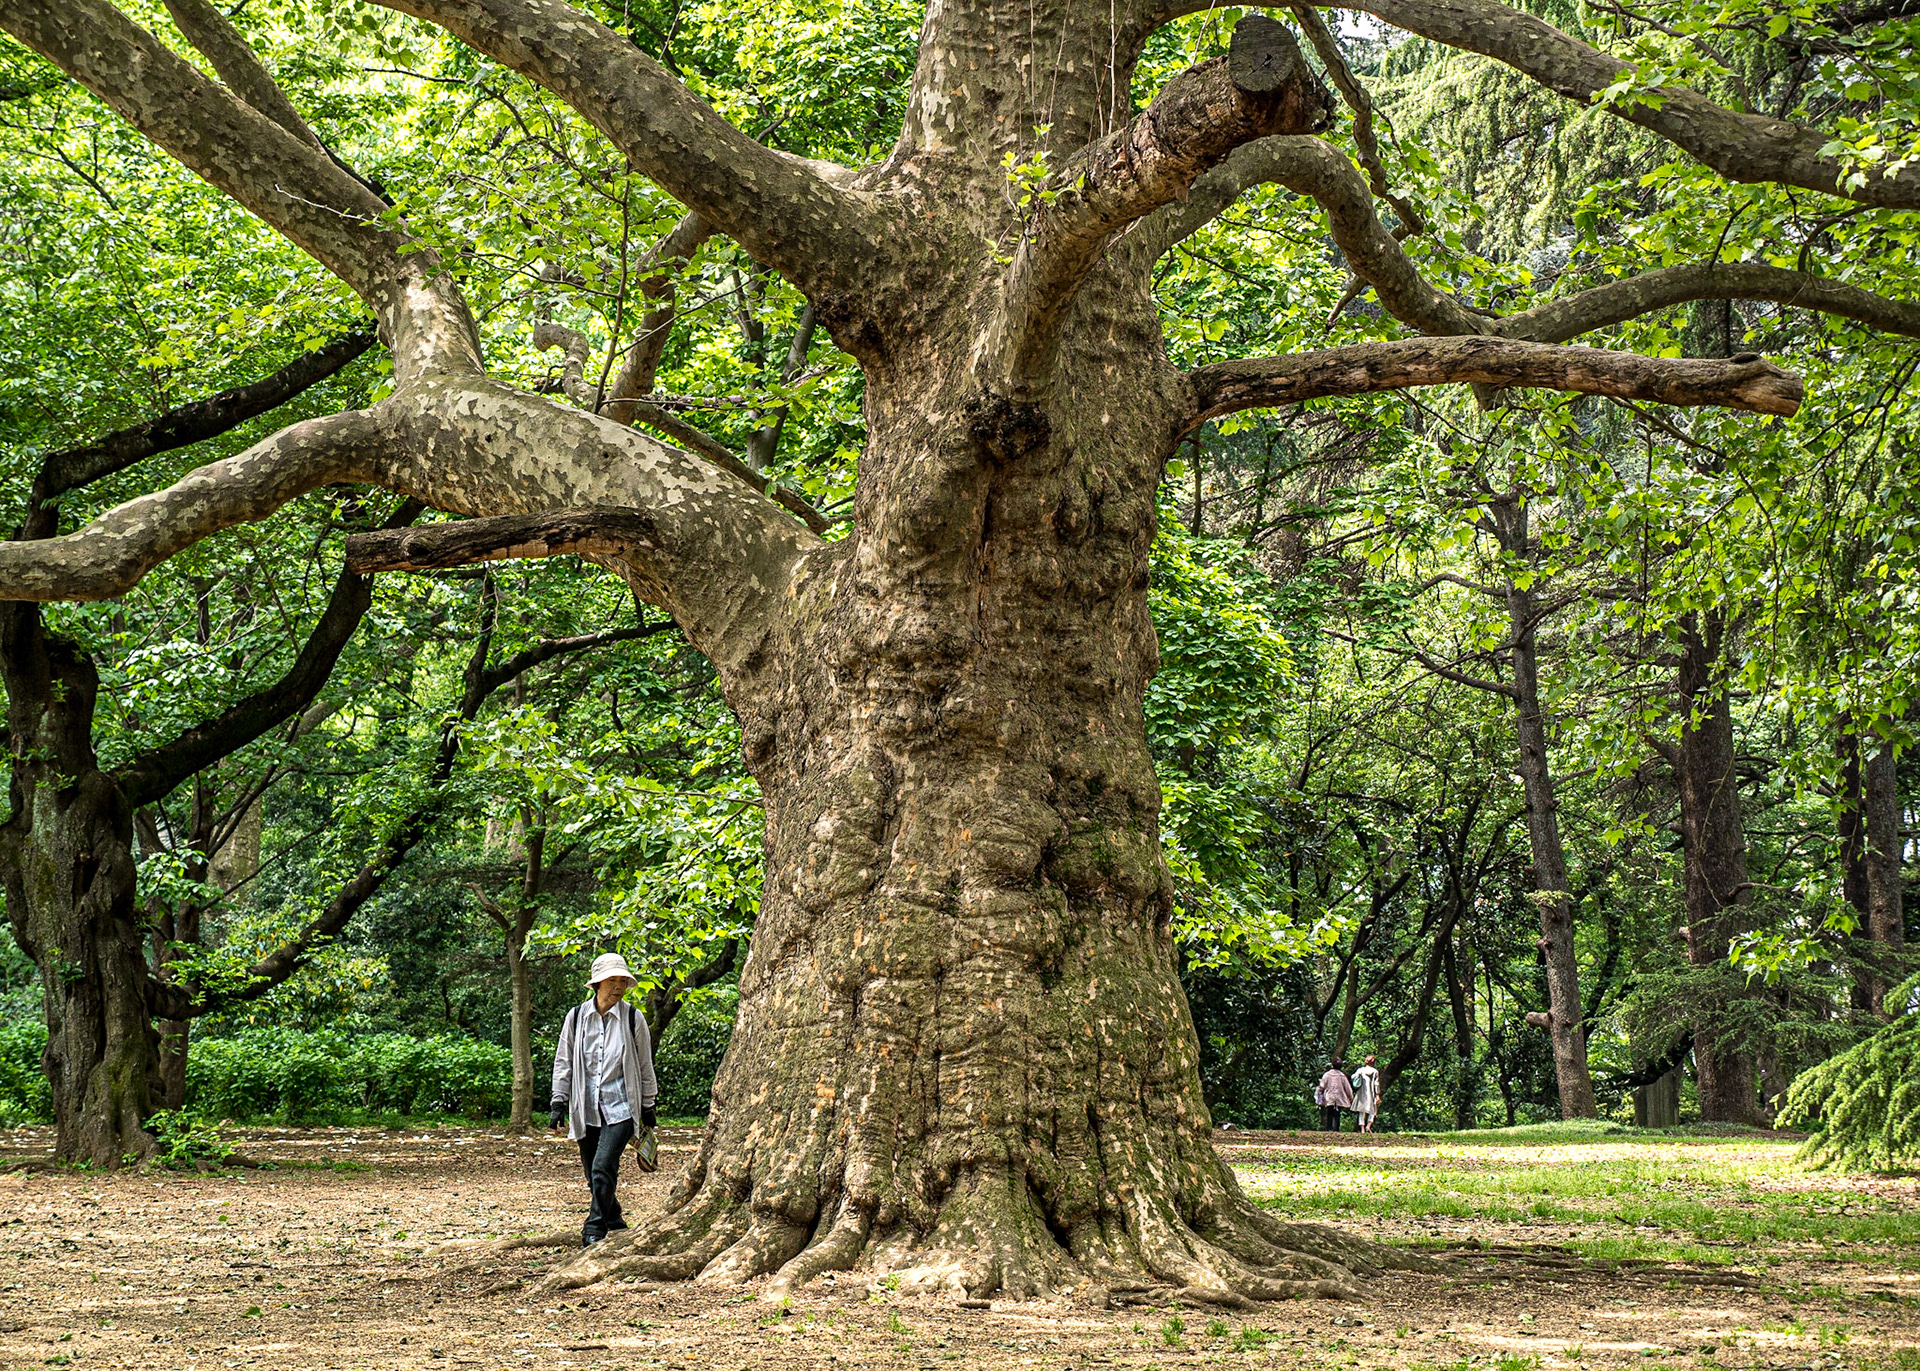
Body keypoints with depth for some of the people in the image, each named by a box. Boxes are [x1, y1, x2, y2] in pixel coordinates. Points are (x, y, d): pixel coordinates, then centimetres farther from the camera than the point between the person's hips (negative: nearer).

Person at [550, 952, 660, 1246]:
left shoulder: (632, 1018, 0)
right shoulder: (576, 1016, 4)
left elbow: (645, 1065, 9)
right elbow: (563, 1062, 11)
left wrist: (648, 1108, 11)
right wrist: (559, 1103, 5)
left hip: (620, 1108, -3)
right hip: (585, 1109, 3)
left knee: (603, 1169, -17)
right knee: (593, 1176, 8)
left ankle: (594, 1233, -12)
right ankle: (615, 1224, 26)